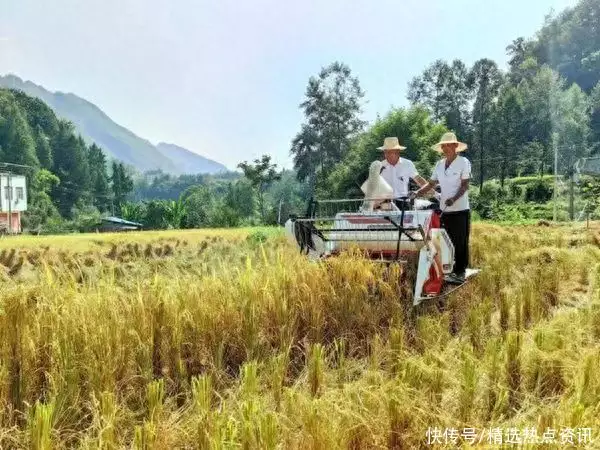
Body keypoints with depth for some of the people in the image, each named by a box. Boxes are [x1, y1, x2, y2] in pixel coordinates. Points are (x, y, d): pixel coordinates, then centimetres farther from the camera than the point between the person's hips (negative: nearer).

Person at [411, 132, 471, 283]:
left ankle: (460, 272, 8)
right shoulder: (440, 164, 10)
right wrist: (417, 193, -4)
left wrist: (454, 198, -27)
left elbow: (465, 185, -12)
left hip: (460, 210, -5)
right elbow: (431, 184, 11)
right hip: (444, 210, 5)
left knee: (460, 242, 0)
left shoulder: (463, 162, -6)